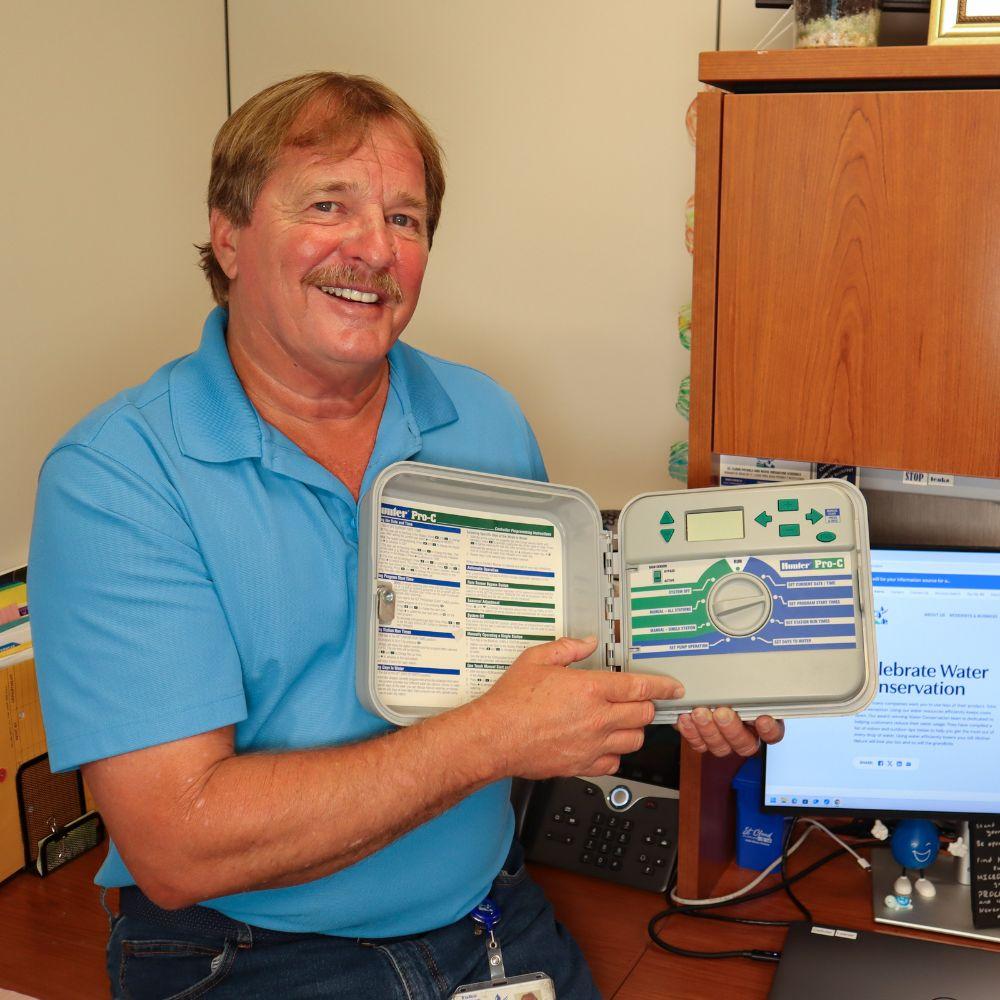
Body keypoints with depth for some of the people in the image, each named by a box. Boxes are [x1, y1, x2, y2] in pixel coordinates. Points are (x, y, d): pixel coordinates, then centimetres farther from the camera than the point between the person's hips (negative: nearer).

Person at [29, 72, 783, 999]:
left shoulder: (488, 421, 4)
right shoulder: (114, 475, -13)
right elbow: (176, 847, -19)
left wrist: (674, 686, -6)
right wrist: (491, 738, -20)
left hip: (496, 922, 4)